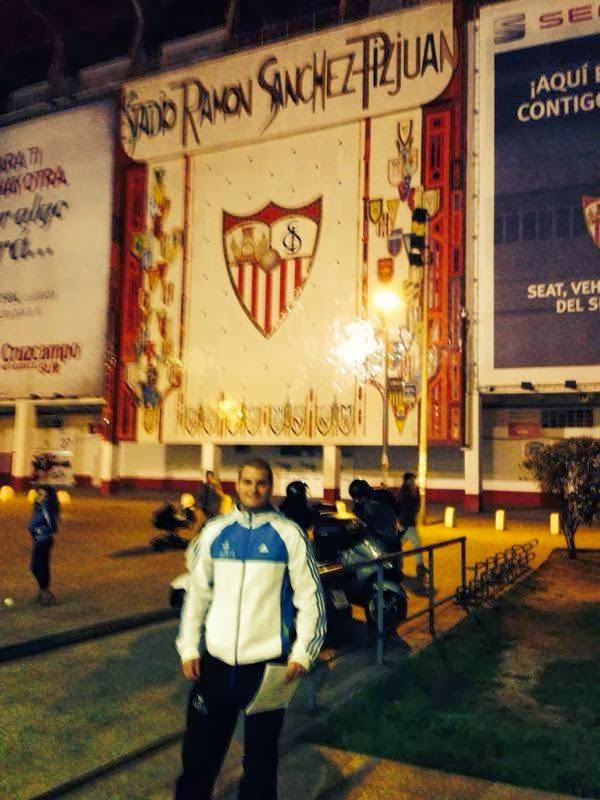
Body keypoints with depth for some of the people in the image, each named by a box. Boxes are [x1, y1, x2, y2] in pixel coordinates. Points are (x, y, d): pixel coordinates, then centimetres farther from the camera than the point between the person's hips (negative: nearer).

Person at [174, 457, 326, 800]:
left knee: (261, 755, 13)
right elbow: (197, 591, 9)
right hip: (217, 660, 3)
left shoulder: (289, 534, -5)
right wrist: (189, 647, 7)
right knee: (199, 752, 13)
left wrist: (303, 653, -7)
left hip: (268, 663, -2)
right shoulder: (215, 531, 3)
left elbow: (310, 595, -3)